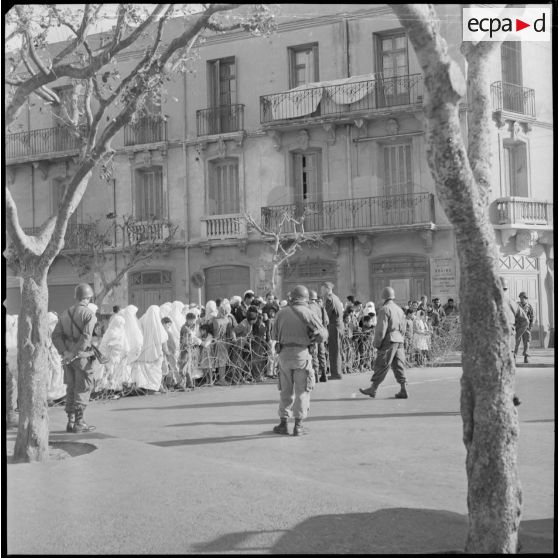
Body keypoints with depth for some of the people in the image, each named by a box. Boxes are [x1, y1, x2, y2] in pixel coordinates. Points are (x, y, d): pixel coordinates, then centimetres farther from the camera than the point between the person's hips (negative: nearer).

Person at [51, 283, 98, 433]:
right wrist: (73, 354, -16)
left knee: (71, 389, 13)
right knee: (83, 389, 0)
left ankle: (70, 421, 15)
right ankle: (79, 422, -1)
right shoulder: (89, 314, -9)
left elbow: (56, 335, 4)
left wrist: (64, 352, -5)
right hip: (82, 356, -6)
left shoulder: (65, 314, 11)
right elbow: (86, 337, -20)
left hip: (68, 357, 6)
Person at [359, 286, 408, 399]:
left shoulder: (385, 309, -10)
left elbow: (381, 329, -14)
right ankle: (403, 390, 4)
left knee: (381, 366, -3)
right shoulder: (399, 309, 13)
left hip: (389, 340, -7)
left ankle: (373, 389, 2)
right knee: (398, 365, 8)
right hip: (399, 340, 7)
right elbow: (403, 328, 16)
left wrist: (376, 343, -9)